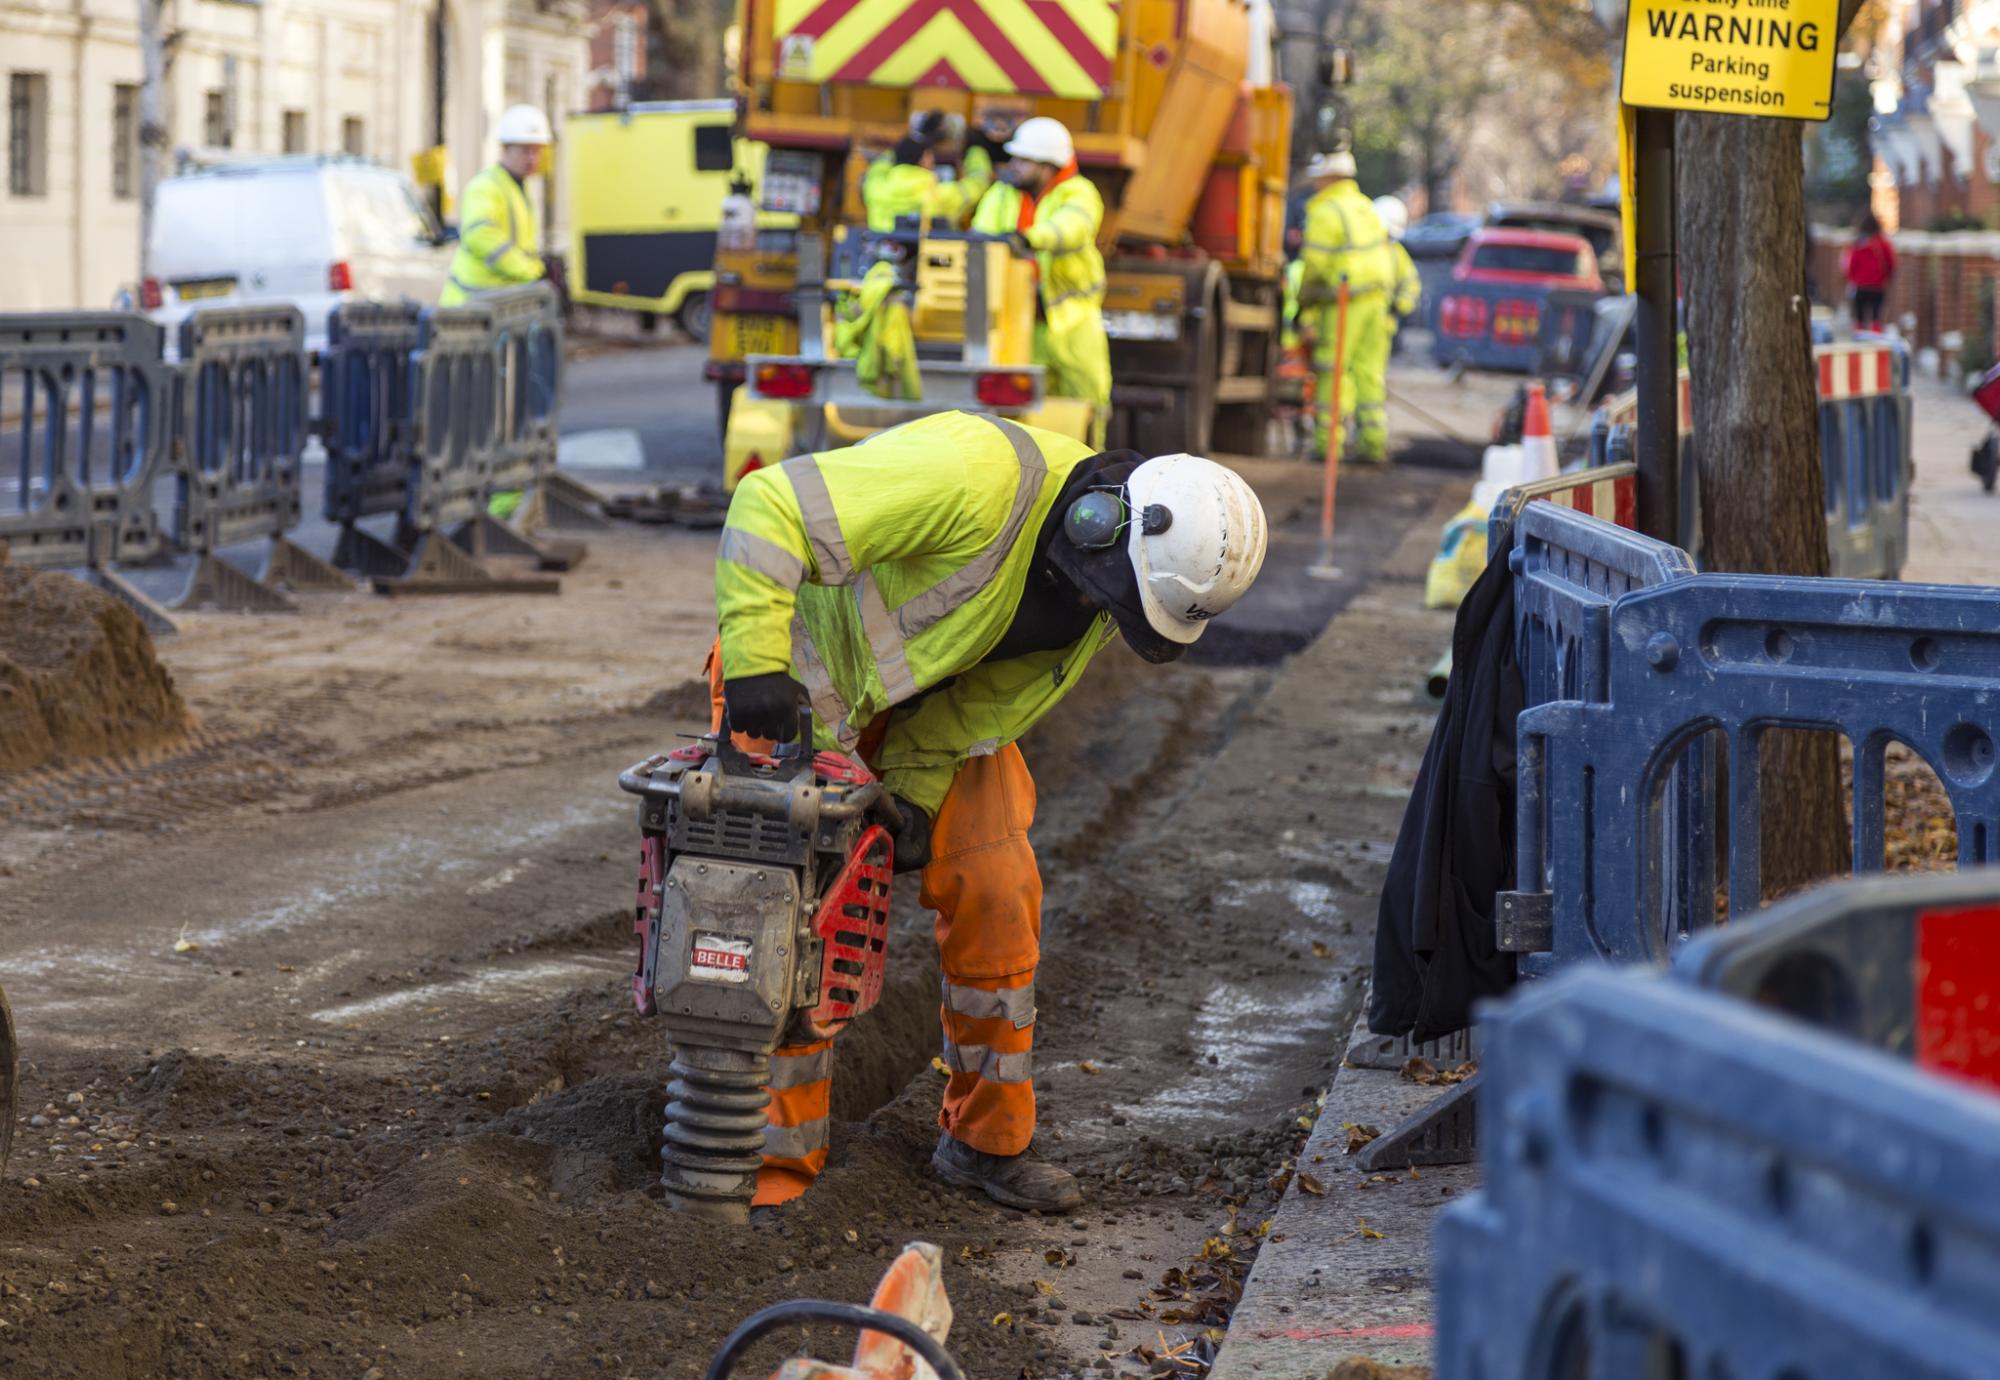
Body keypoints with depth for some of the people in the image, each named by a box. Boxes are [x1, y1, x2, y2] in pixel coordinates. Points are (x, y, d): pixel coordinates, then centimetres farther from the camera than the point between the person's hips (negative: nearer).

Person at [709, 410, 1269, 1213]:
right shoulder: (980, 479, -38)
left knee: (996, 896, 0)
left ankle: (986, 1141, 14)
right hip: (809, 672, -7)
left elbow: (989, 700, -2)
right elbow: (772, 506, -39)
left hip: (939, 710, 7)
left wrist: (917, 785, -11)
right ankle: (778, 1155, 2)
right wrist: (754, 661, -41)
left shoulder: (1109, 586, -12)